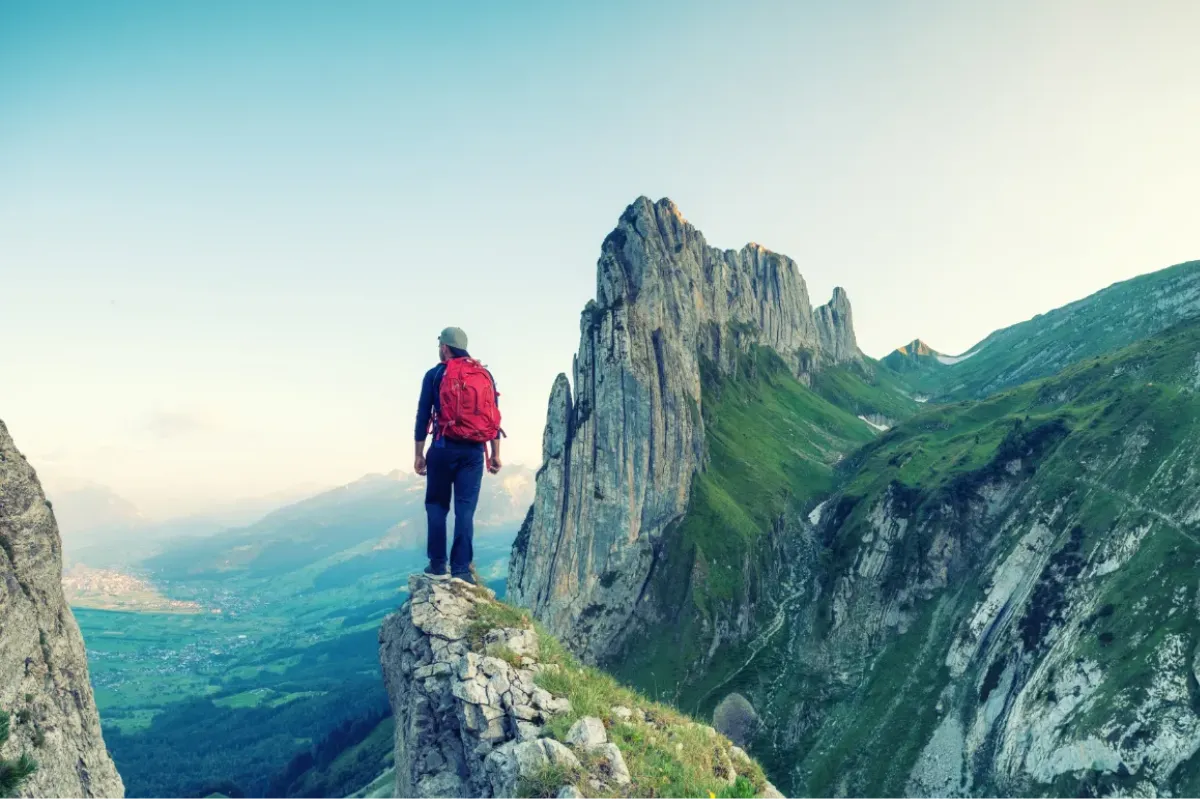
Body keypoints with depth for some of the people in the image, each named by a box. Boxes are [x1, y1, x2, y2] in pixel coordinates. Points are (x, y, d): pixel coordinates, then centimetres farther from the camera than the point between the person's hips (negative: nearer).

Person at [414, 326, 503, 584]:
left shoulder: (435, 375, 1)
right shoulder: (485, 374, 10)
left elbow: (423, 416, -1)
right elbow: (494, 416, 8)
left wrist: (419, 454, 5)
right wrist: (495, 454, 12)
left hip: (444, 447, -2)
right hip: (474, 450, 3)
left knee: (436, 505, 10)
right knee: (466, 509, 3)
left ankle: (437, 564, 7)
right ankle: (462, 568, -2)